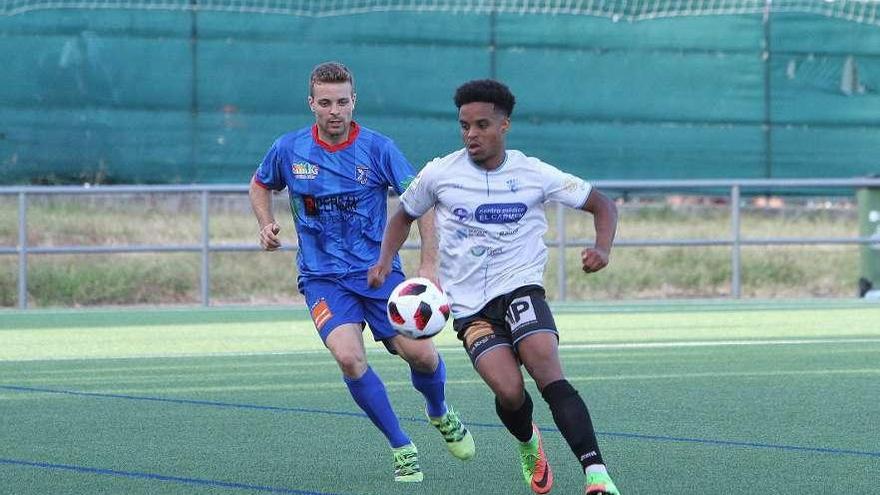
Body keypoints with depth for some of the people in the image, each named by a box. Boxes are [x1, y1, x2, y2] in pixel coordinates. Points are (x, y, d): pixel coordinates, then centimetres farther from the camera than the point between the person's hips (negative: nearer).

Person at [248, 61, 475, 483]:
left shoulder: (378, 148, -7)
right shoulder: (289, 149, -2)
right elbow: (260, 185, 19)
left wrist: (429, 264, -14)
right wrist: (266, 225, 0)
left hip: (379, 270, 0)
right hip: (323, 278, 0)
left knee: (420, 353, -10)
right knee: (349, 357, -24)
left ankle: (440, 414, 28)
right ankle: (402, 449, -7)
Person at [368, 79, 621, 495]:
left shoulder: (535, 175, -1)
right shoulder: (439, 174, 1)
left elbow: (602, 205, 9)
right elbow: (404, 215, 20)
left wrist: (602, 250, -10)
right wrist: (386, 260, 3)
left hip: (520, 288, -1)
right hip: (469, 305, 1)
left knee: (548, 374, -27)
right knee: (509, 391, -22)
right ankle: (528, 444, 14)